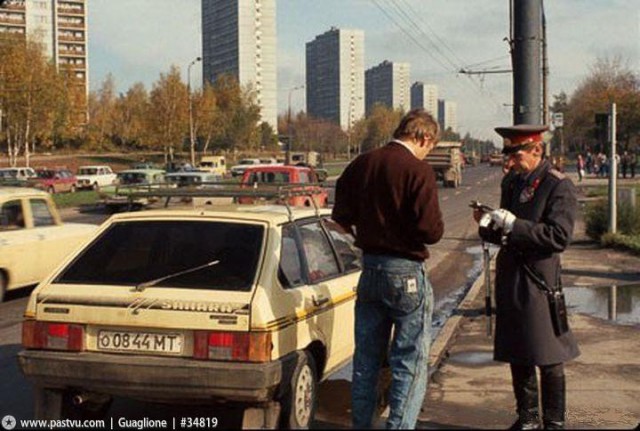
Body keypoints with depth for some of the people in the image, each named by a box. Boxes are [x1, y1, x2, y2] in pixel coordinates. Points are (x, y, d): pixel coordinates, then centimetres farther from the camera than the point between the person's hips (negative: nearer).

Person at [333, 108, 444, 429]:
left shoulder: (361, 164, 3)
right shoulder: (419, 171, -16)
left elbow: (341, 216, 7)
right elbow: (431, 230, -20)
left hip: (369, 268, 6)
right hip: (406, 271, -6)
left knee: (366, 359, 17)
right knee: (410, 363, 4)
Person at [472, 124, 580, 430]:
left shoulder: (559, 186, -10)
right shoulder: (511, 182, 12)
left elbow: (559, 237, -18)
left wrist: (513, 225, -22)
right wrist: (488, 225, -3)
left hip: (539, 282, -7)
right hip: (510, 279, 7)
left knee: (548, 359, 2)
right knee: (517, 356, 14)